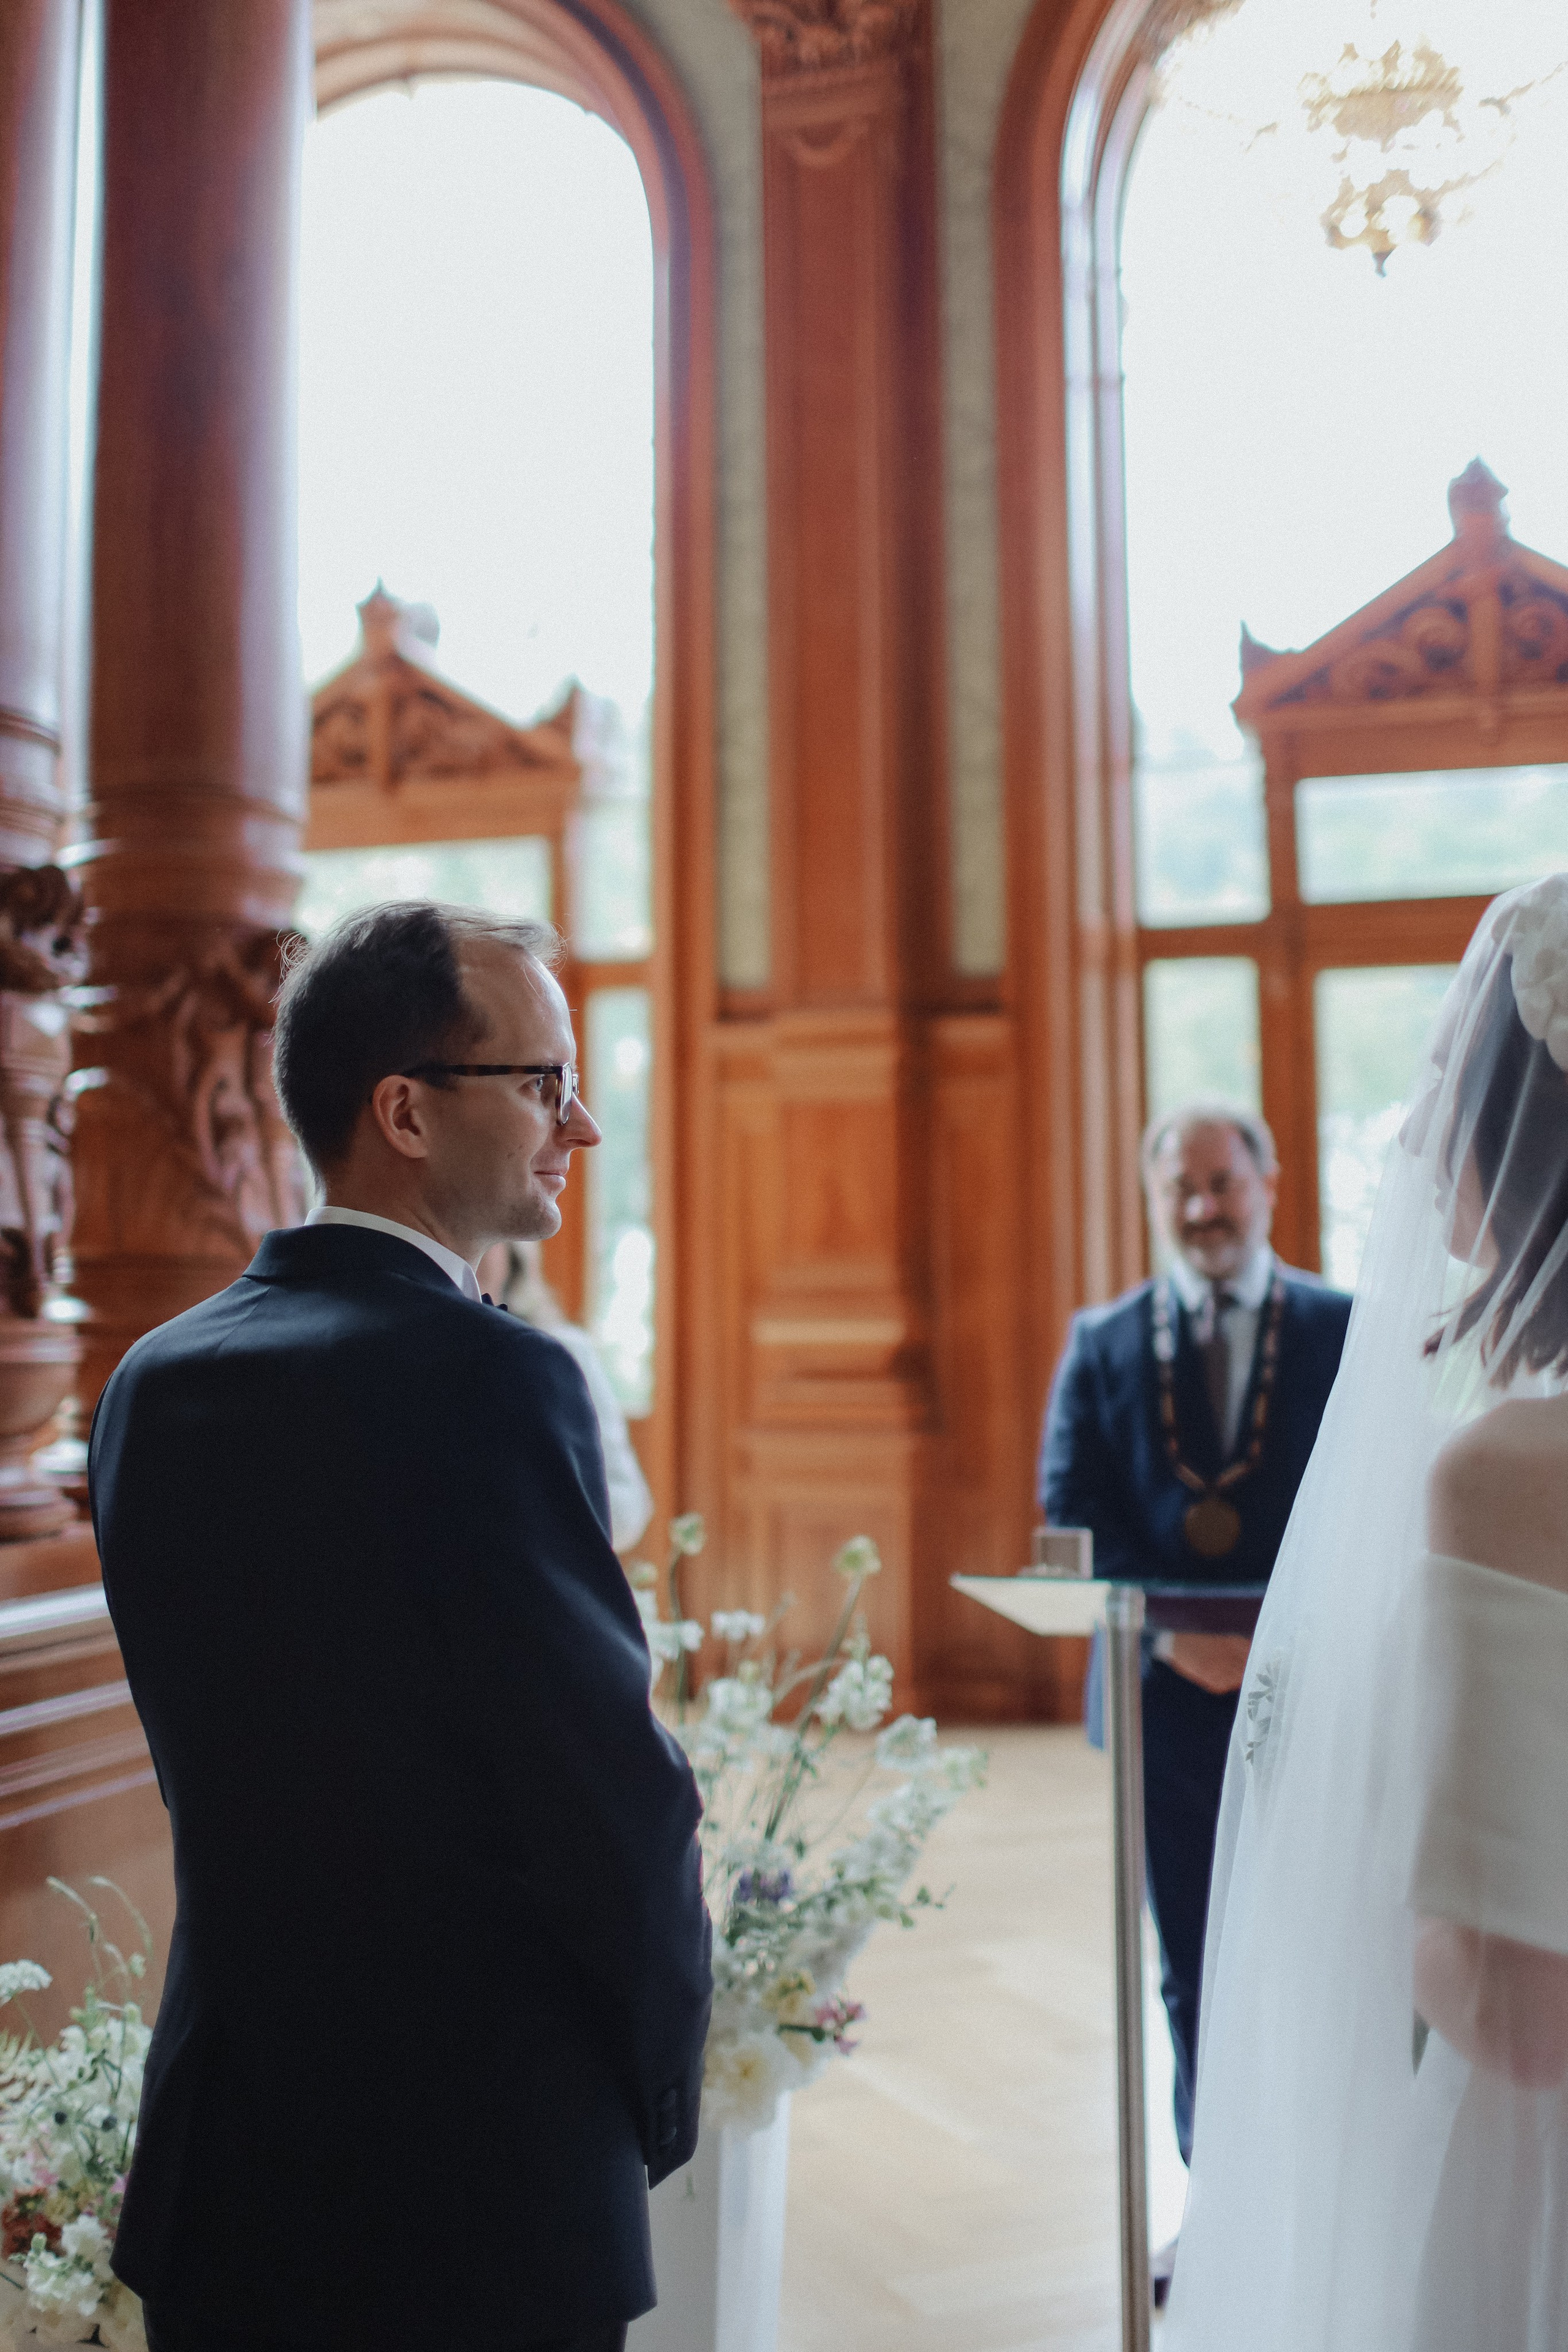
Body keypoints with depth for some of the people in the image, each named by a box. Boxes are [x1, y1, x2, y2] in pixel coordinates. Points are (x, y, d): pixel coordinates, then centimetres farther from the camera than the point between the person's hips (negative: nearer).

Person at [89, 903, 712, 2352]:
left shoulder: (157, 1380, 2)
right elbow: (614, 1781, -19)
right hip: (487, 2178, -6)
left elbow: (211, 1767, 8)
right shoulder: (490, 1378, -22)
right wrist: (661, 2088, -2)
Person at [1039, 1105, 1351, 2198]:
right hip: (1167, 1697, 2)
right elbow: (1071, 1514, 0)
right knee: (1195, 1975, 12)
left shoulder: (1349, 1330, 1)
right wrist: (1170, 1632, -14)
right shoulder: (1104, 1342, 5)